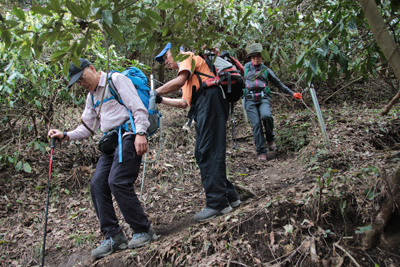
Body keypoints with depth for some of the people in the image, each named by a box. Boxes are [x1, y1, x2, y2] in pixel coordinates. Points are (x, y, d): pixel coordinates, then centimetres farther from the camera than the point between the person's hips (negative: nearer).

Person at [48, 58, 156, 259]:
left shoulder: (116, 79, 0)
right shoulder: (92, 96, 25)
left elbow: (138, 107, -9)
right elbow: (88, 127, 26)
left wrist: (140, 133, -20)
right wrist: (66, 136, 11)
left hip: (128, 135, -8)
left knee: (118, 182, -19)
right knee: (97, 184, -4)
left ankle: (143, 231, -8)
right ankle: (113, 236, 1)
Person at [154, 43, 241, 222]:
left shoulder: (187, 56, 8)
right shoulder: (188, 76, 35)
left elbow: (179, 81, -9)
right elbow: (185, 103, 29)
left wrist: (155, 92, -1)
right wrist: (160, 100, 26)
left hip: (209, 98, -10)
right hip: (203, 107, 10)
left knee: (208, 153, -12)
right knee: (202, 153, 7)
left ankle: (217, 203, -12)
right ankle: (229, 197, 11)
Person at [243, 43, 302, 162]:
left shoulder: (266, 70, 18)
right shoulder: (245, 68, 16)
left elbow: (279, 84, 22)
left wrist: (292, 93, 19)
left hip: (263, 98, 0)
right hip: (250, 100, 0)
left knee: (266, 116, -29)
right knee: (256, 124, -13)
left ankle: (270, 139, -4)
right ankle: (261, 152, -8)